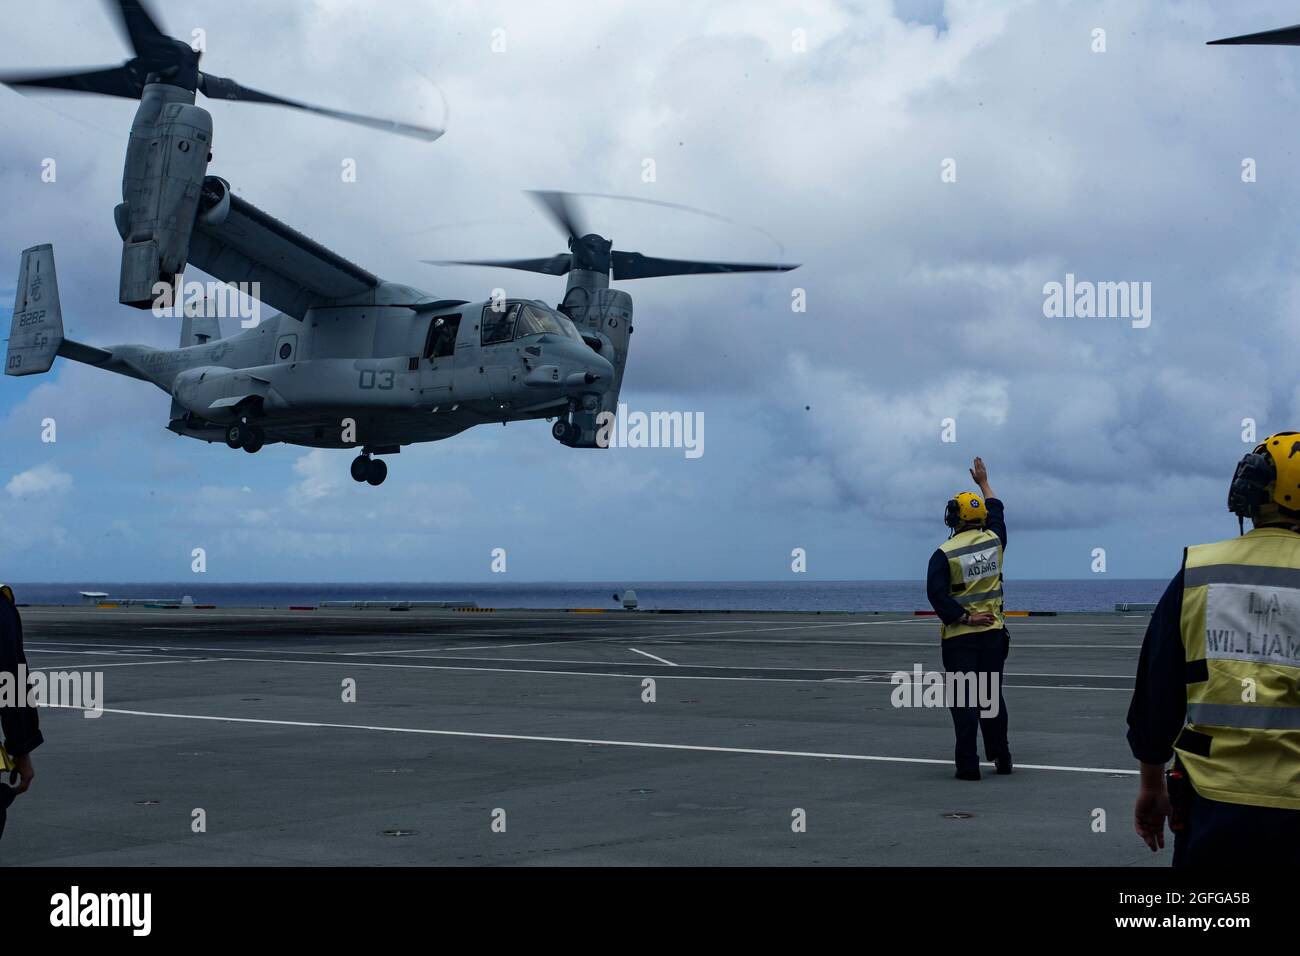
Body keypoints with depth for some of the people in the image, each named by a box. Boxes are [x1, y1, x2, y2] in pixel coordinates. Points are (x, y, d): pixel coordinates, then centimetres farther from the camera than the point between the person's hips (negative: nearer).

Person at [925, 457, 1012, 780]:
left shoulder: (945, 554, -10)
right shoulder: (994, 541, 2)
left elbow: (937, 593, -21)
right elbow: (996, 511, 22)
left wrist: (964, 617, -15)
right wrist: (984, 482, 35)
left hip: (959, 636, -4)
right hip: (993, 632, 4)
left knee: (964, 701, -2)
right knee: (993, 696, 14)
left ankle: (968, 765, -4)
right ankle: (1001, 758, 20)